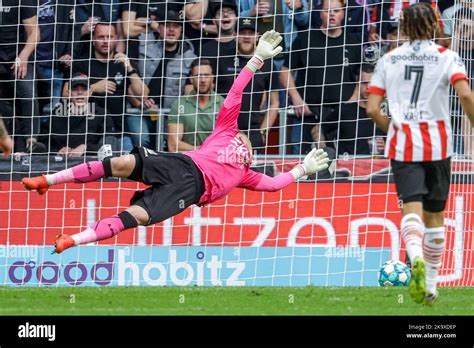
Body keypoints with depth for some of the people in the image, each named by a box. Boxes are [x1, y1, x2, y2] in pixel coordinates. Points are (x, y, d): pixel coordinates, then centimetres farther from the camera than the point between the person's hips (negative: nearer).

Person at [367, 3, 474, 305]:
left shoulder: (389, 60, 7)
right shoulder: (446, 57, 1)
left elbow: (372, 109, 3)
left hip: (402, 144, 0)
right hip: (438, 143, 0)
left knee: (412, 209, -12)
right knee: (435, 215, 13)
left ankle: (417, 260, -42)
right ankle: (430, 285, 18)